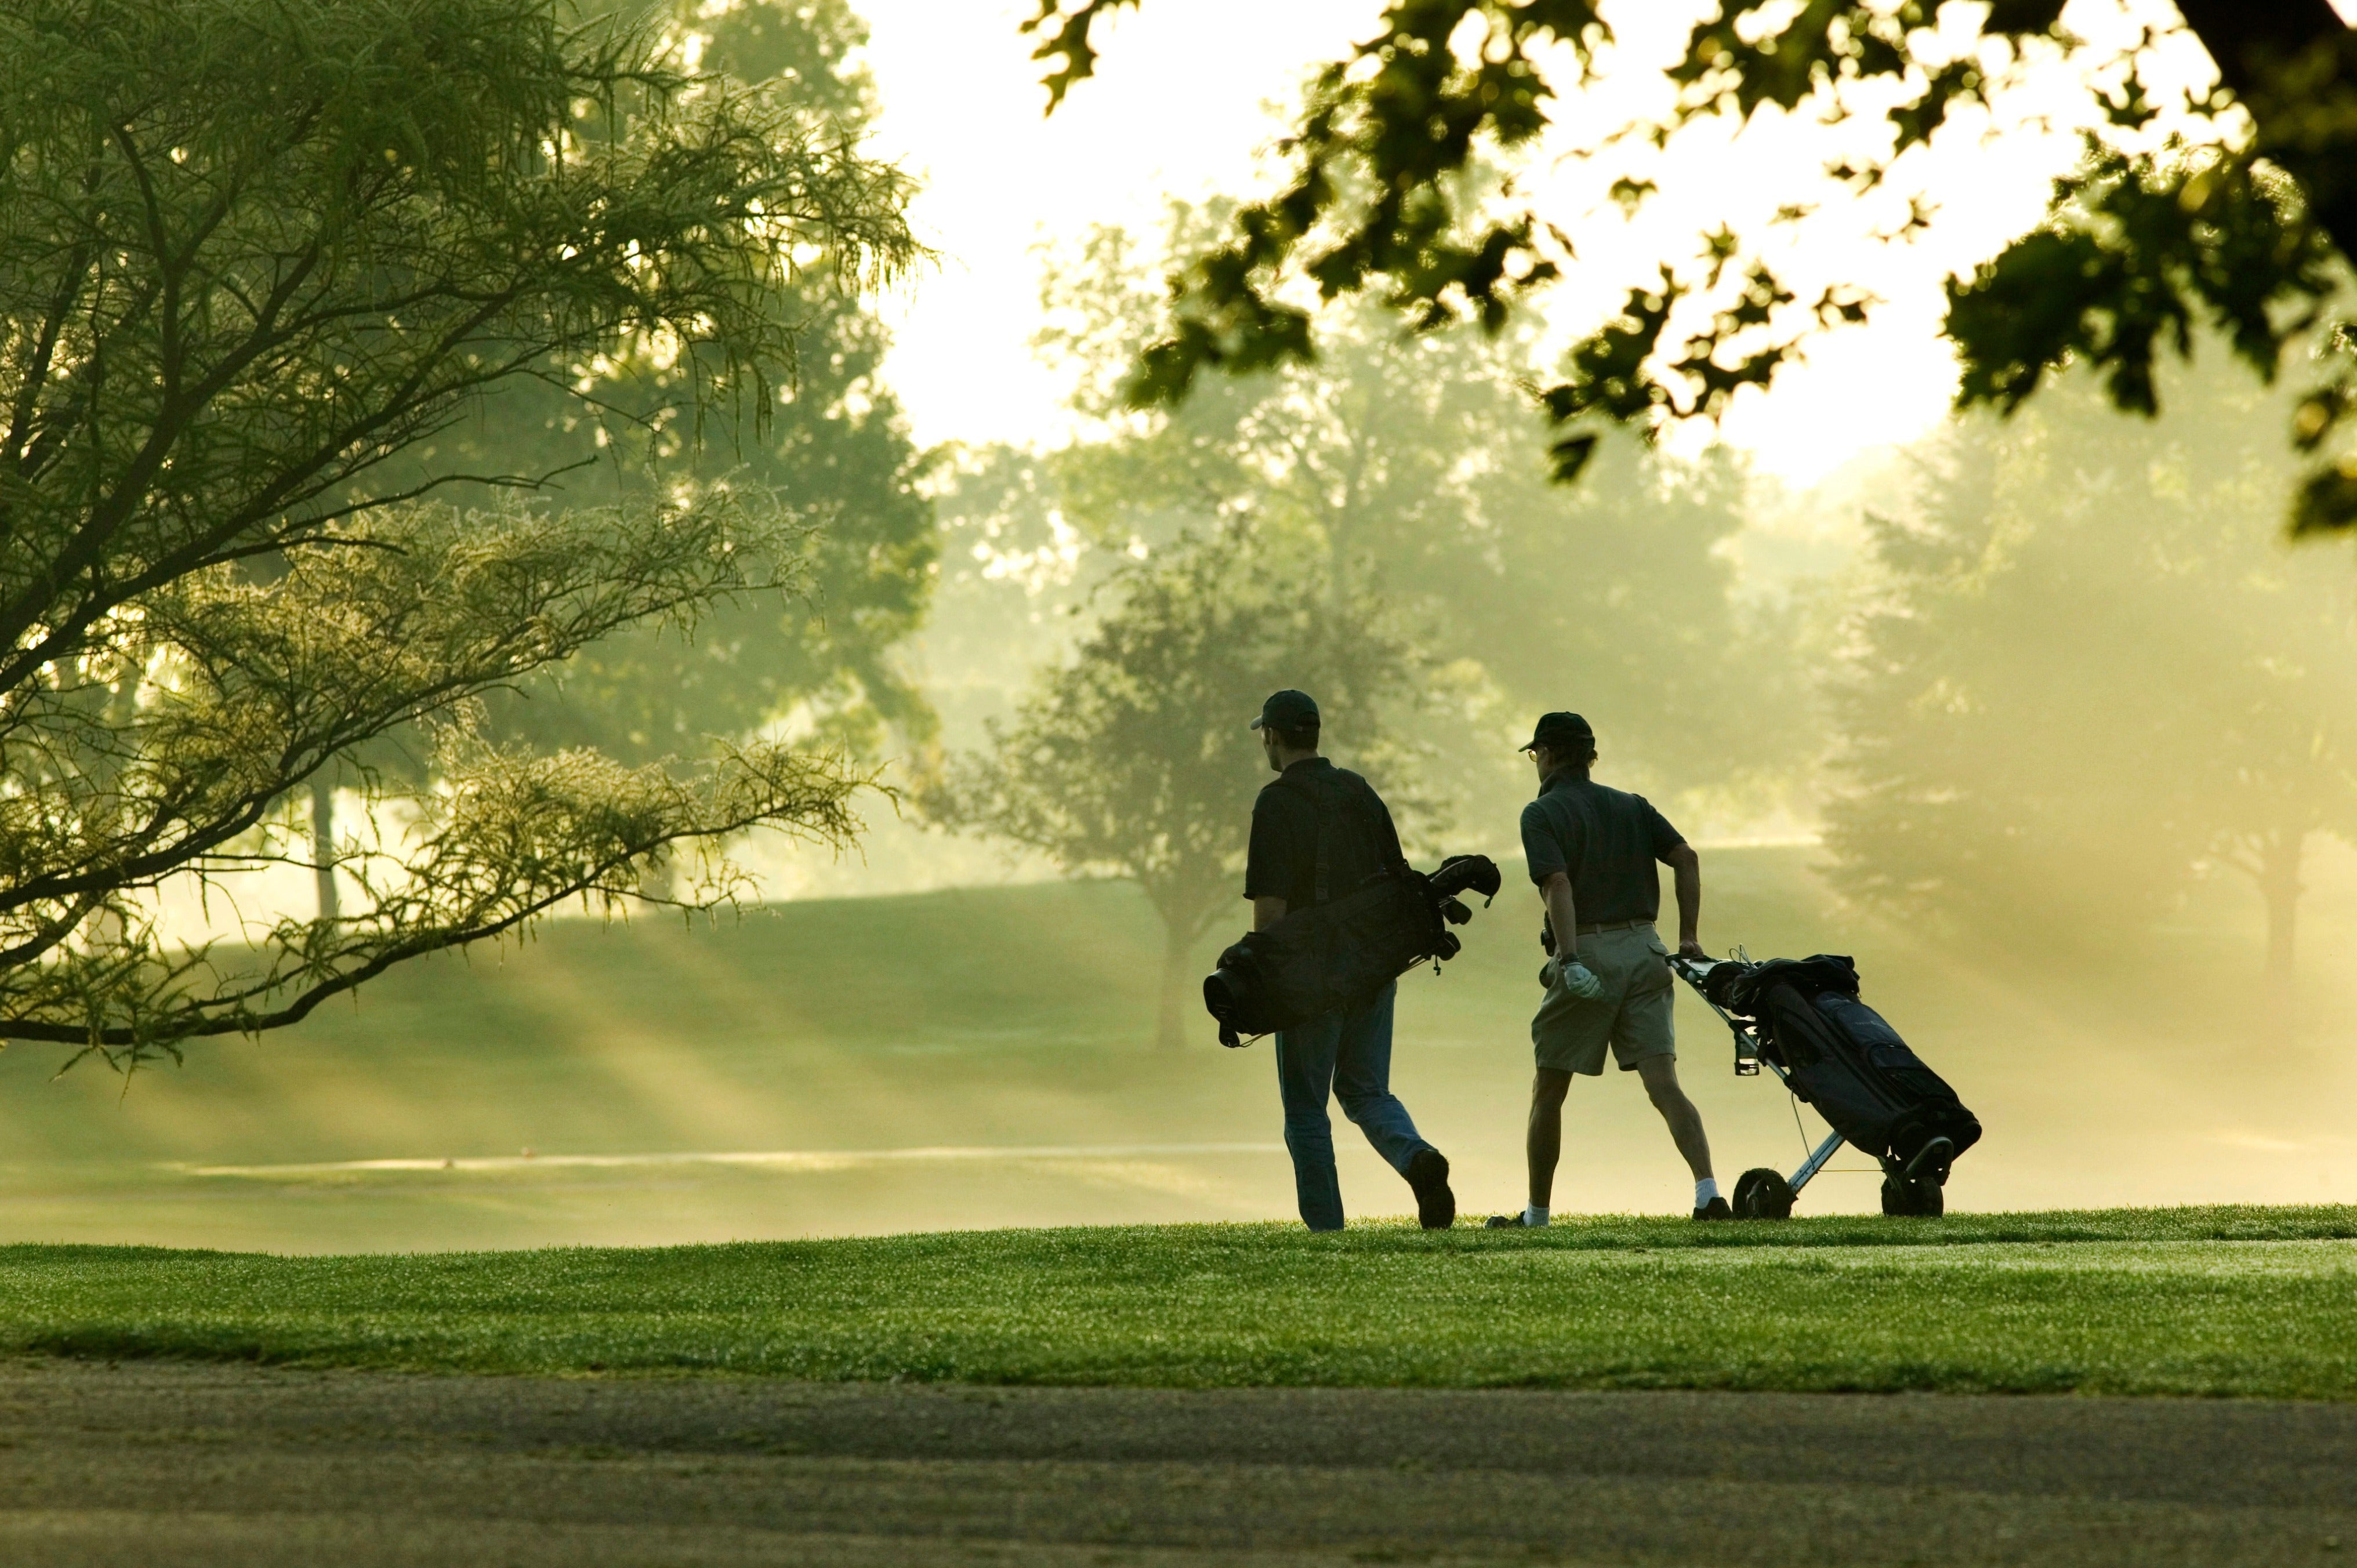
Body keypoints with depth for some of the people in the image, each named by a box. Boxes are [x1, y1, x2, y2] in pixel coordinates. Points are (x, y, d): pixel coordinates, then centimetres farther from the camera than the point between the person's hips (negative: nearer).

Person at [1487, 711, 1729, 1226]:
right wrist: (1688, 937, 6)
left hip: (1587, 952, -4)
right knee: (1664, 1084, -4)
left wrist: (1570, 959, -23)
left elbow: (1558, 884, -15)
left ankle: (1536, 1212, 17)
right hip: (1644, 951, 4)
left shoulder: (1542, 814, 0)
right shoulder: (1631, 807, 17)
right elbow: (1686, 857, 6)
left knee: (1548, 1091, 11)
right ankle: (1708, 1190, -23)